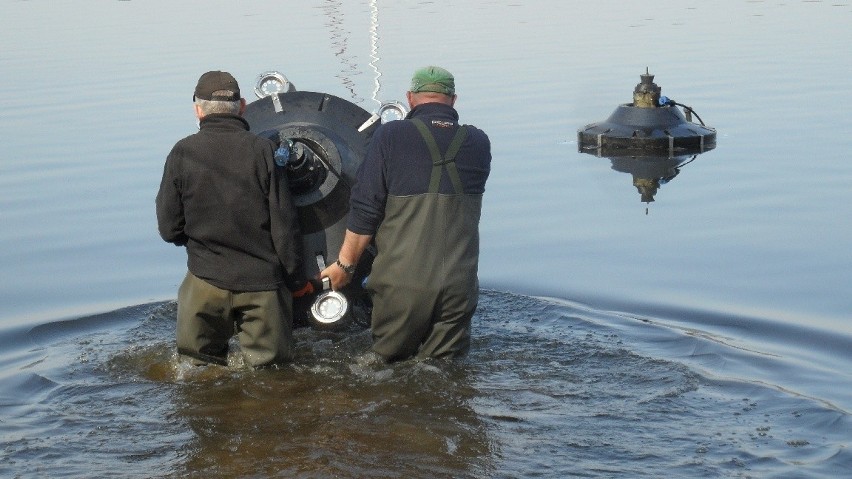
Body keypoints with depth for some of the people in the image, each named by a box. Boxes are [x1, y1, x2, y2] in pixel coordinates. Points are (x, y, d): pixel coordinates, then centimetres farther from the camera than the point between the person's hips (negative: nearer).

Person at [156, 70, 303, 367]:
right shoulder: (263, 150, -8)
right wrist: (292, 276, 7)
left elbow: (169, 229, 0)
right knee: (270, 366, 10)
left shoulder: (182, 154, -5)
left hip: (206, 279, 1)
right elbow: (284, 224, -6)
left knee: (202, 363, 16)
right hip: (263, 281, -1)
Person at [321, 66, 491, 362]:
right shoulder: (478, 144, 5)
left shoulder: (390, 136, -6)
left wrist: (344, 264, 5)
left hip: (402, 284, -3)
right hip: (459, 286, 3)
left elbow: (365, 210, -6)